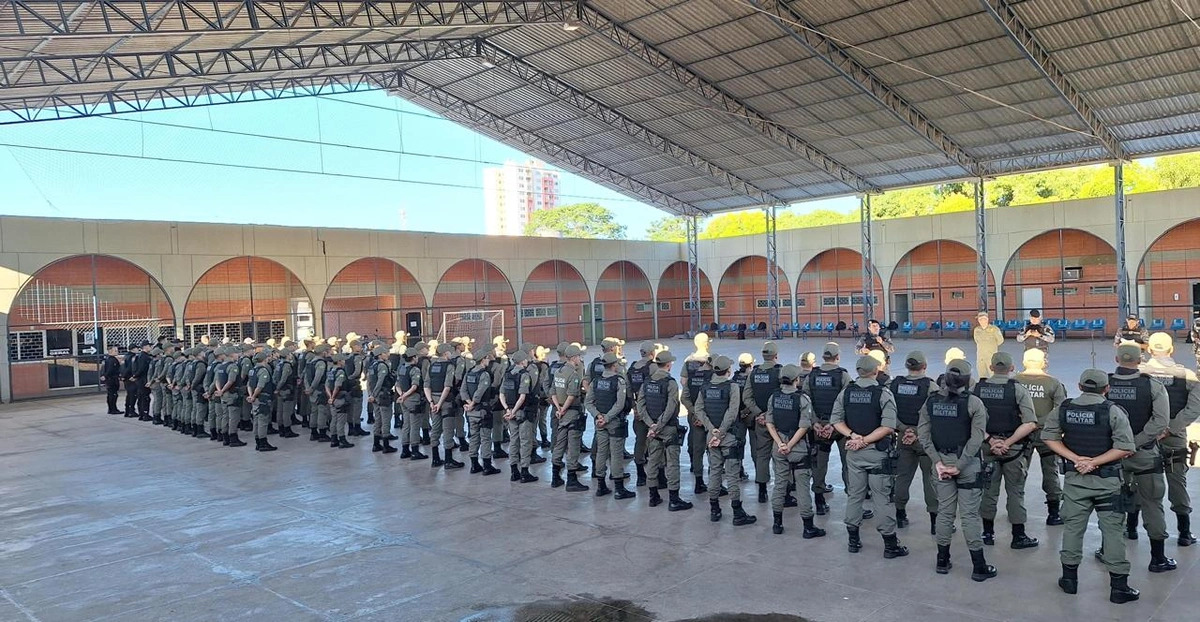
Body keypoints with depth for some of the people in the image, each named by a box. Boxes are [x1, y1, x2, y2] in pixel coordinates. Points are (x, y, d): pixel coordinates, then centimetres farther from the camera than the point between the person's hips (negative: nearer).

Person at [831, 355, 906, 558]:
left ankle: (853, 541, 22)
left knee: (854, 495, 14)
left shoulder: (846, 392, 1)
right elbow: (888, 426, -17)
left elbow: (836, 420, -3)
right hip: (877, 452, -4)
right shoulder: (883, 393, -10)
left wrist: (853, 436, -10)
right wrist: (865, 440, -14)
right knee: (884, 499, 4)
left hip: (853, 452, 4)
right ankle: (890, 545, 11)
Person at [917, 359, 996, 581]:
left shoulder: (931, 401, -1)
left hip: (942, 462, 4)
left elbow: (923, 434, -4)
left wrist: (937, 461, -4)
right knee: (969, 515, 3)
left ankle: (943, 561, 22)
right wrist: (959, 466, -14)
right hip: (968, 463, -3)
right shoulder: (973, 403, -12)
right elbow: (976, 439, -17)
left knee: (944, 511, 13)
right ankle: (979, 567, 13)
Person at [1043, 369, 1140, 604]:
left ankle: (1069, 578, 20)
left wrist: (1075, 459, -7)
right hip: (1107, 481, -2)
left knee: (1073, 526, 11)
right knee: (1112, 529, 6)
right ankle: (1119, 586, 11)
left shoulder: (1064, 408, -1)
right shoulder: (1113, 411, -11)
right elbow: (1126, 447, -16)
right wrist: (1094, 461, -13)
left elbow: (1049, 437, -1)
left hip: (1074, 478, 2)